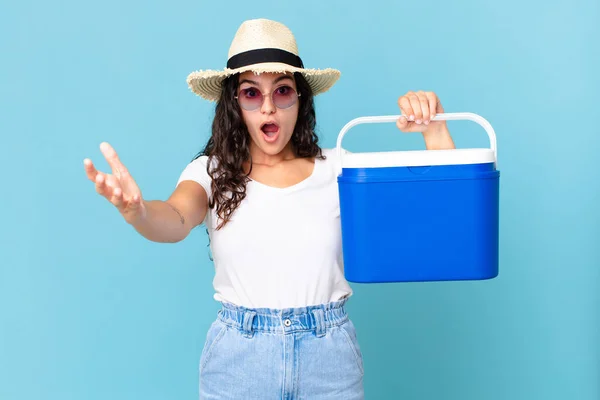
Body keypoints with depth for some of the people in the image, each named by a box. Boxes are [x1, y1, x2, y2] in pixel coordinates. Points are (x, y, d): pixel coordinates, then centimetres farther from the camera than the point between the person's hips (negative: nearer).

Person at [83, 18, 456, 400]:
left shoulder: (337, 168, -1)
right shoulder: (212, 171, -2)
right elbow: (176, 220, -23)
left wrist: (435, 129, -21)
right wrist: (136, 211, -46)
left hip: (330, 358, 1)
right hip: (238, 357, -1)